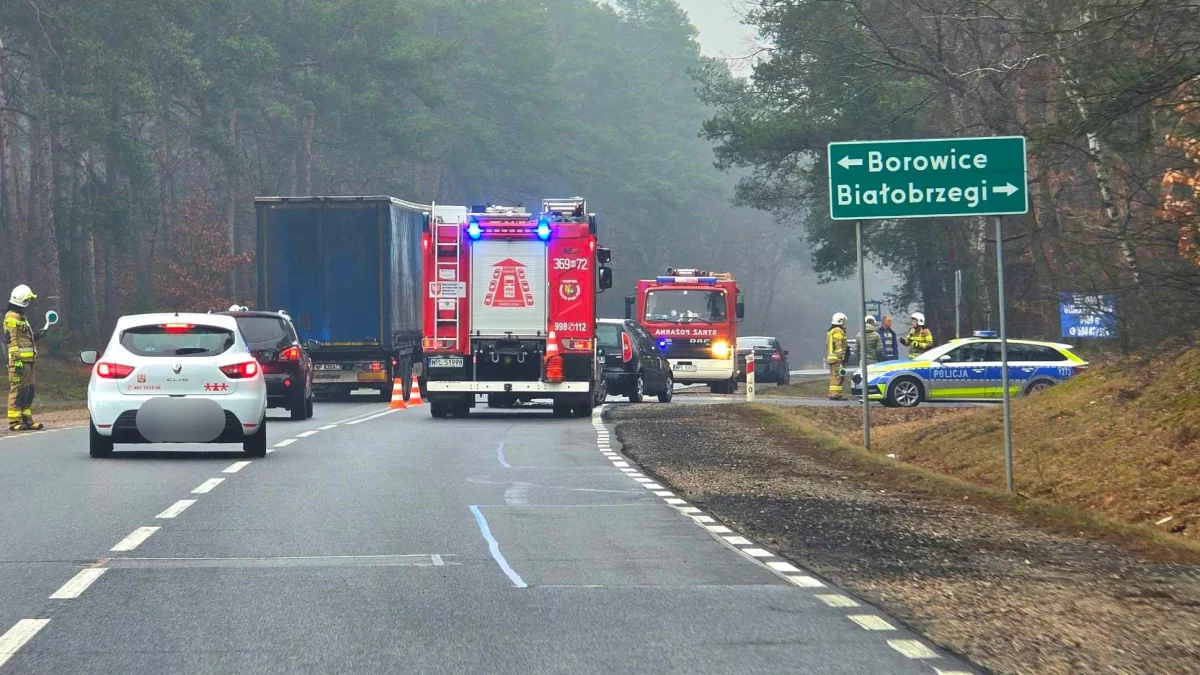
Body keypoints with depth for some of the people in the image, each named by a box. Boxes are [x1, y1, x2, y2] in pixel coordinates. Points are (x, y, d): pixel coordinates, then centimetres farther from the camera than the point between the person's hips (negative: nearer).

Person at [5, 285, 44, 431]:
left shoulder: (21, 317, 22)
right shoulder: (12, 317, -10)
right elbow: (12, 340, -17)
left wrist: (35, 335, 19)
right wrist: (17, 360, -22)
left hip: (27, 360, 10)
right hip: (19, 360, -10)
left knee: (29, 390, 13)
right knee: (18, 390, -10)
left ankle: (27, 420, 19)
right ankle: (14, 421, -9)